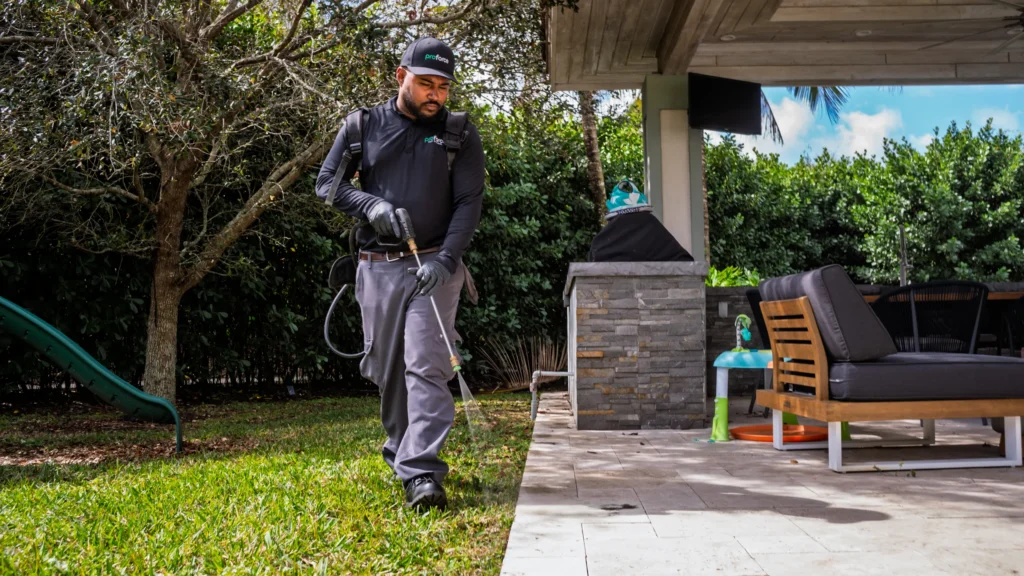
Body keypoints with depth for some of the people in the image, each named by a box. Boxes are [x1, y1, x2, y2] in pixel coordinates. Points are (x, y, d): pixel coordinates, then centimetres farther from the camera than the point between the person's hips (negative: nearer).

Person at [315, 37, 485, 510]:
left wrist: (446, 259, -18)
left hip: (434, 266, -2)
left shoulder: (460, 134, 3)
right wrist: (370, 205, -11)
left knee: (427, 368, -12)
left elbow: (469, 202, -4)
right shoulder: (363, 126, 8)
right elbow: (327, 181, 8)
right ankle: (400, 448, 31)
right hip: (377, 267, 3)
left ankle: (422, 475, -14)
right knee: (386, 369, 11)